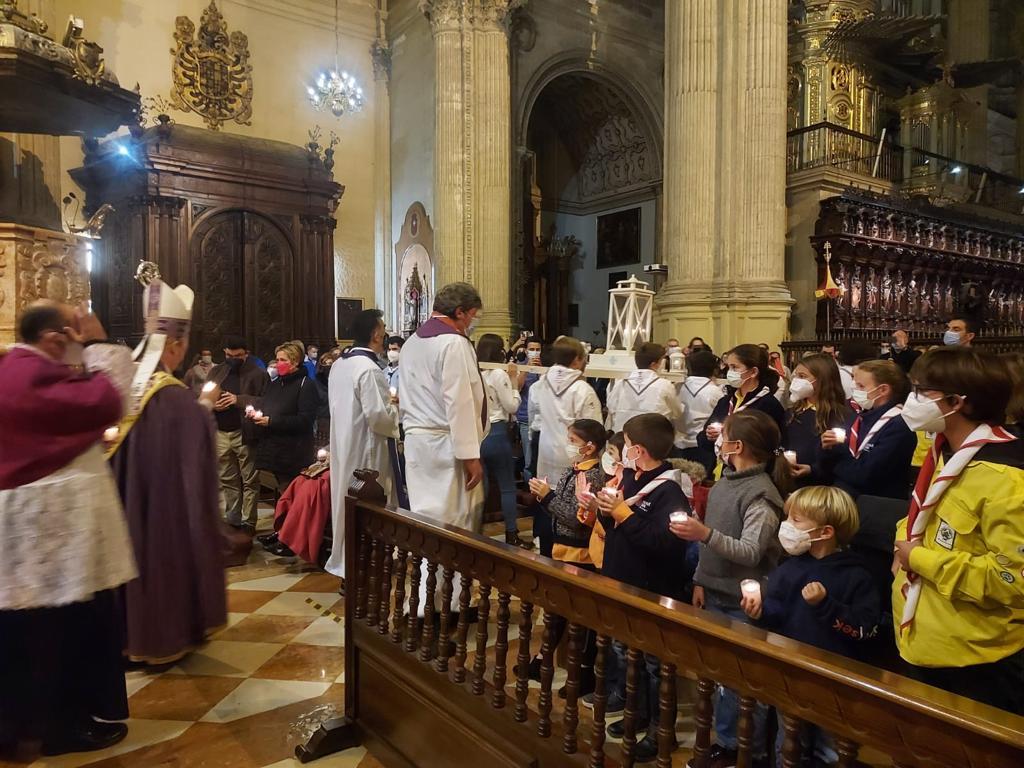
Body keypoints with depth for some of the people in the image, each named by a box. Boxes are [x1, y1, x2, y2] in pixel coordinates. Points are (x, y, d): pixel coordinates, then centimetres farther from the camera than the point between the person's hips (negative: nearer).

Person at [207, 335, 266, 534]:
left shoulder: (257, 374, -6)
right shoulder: (216, 372, 11)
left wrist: (239, 400, -21)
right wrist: (211, 405, -8)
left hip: (245, 434, -5)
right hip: (220, 434, 5)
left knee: (249, 481, 2)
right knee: (227, 480, 14)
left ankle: (248, 522, 9)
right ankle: (232, 520, 25)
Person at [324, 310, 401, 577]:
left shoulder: (339, 365, 7)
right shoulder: (370, 370, -21)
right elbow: (378, 417, -25)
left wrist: (384, 402, 15)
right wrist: (394, 406, -5)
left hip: (344, 446, 9)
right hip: (366, 451, -9)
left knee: (348, 502, 17)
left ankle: (344, 563, 28)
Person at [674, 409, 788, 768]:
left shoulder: (761, 495, -18)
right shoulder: (723, 483, 7)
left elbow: (751, 552, -25)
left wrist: (706, 534, -37)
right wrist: (700, 581, 11)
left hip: (743, 603, -7)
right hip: (716, 594, 7)